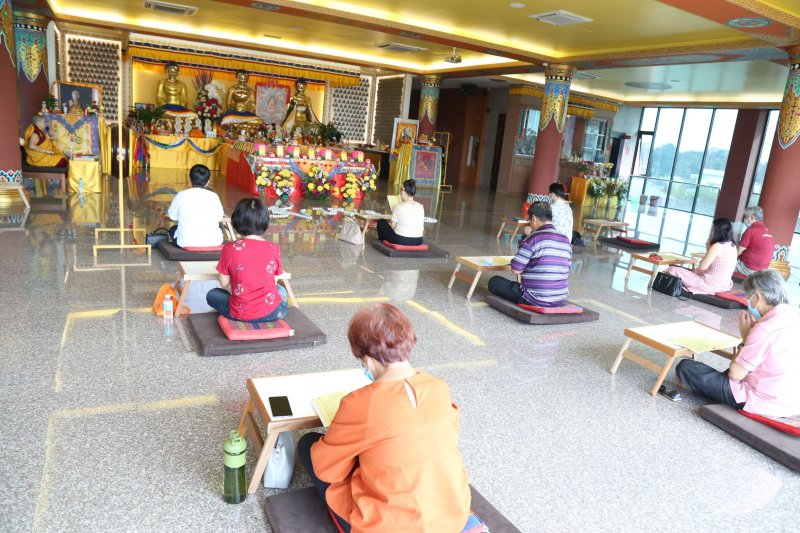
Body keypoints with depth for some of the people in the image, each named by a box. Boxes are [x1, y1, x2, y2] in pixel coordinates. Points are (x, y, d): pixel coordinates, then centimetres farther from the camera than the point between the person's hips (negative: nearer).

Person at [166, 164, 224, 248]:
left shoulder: (181, 195, -4)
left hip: (187, 242, 0)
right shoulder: (214, 196, -2)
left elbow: (172, 216, 7)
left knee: (173, 229, 32)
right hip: (213, 242, 1)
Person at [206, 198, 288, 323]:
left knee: (212, 295, 27)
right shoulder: (273, 249, -6)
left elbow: (224, 283, -1)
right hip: (272, 313, 2)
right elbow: (275, 279, 5)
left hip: (240, 314, -2)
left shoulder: (230, 248, -11)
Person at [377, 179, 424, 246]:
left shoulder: (399, 206, -13)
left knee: (381, 222, 20)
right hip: (418, 241, 5)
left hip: (400, 240, -5)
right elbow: (422, 228, 4)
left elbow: (392, 226, -4)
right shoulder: (421, 207, -1)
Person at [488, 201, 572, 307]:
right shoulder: (566, 240, 4)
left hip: (535, 299, -7)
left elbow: (516, 269, -15)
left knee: (494, 282, 10)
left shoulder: (534, 238, -15)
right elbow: (565, 273, 12)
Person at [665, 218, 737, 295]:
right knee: (696, 271, 39)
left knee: (673, 270, -4)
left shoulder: (717, 246, -19)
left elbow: (702, 267, -15)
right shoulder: (732, 246, 8)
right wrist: (709, 249, 7)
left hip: (711, 284, -10)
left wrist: (708, 249, -4)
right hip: (724, 285, 10)